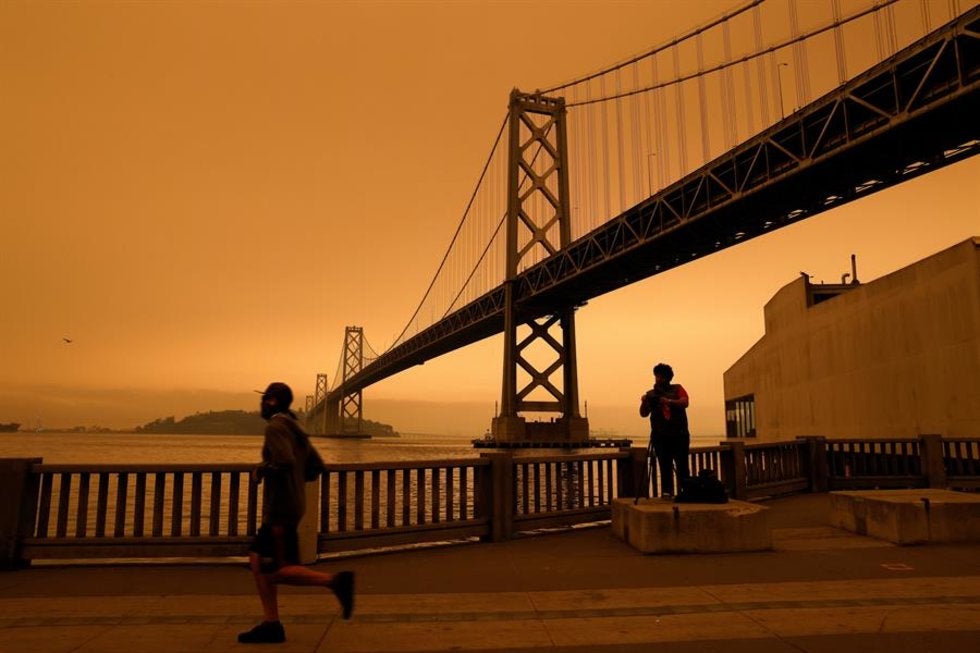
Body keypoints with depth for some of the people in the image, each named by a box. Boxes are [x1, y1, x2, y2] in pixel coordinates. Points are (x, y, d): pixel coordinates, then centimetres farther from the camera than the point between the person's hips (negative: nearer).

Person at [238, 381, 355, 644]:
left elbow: (285, 462, -27)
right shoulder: (295, 429, 15)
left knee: (277, 571, -4)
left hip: (281, 508, -9)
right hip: (292, 502, 9)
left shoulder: (275, 427, -12)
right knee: (257, 561, 12)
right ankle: (271, 624, 12)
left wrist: (260, 470, -10)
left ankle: (334, 580, -8)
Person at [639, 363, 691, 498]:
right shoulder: (651, 394, 12)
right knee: (664, 466, -4)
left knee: (682, 465, -6)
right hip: (660, 436, 1)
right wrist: (644, 402, -15)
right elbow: (643, 414, 6)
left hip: (679, 435, -1)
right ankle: (666, 492, -2)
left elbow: (685, 402, -6)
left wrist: (669, 401, -21)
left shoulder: (677, 388, 10)